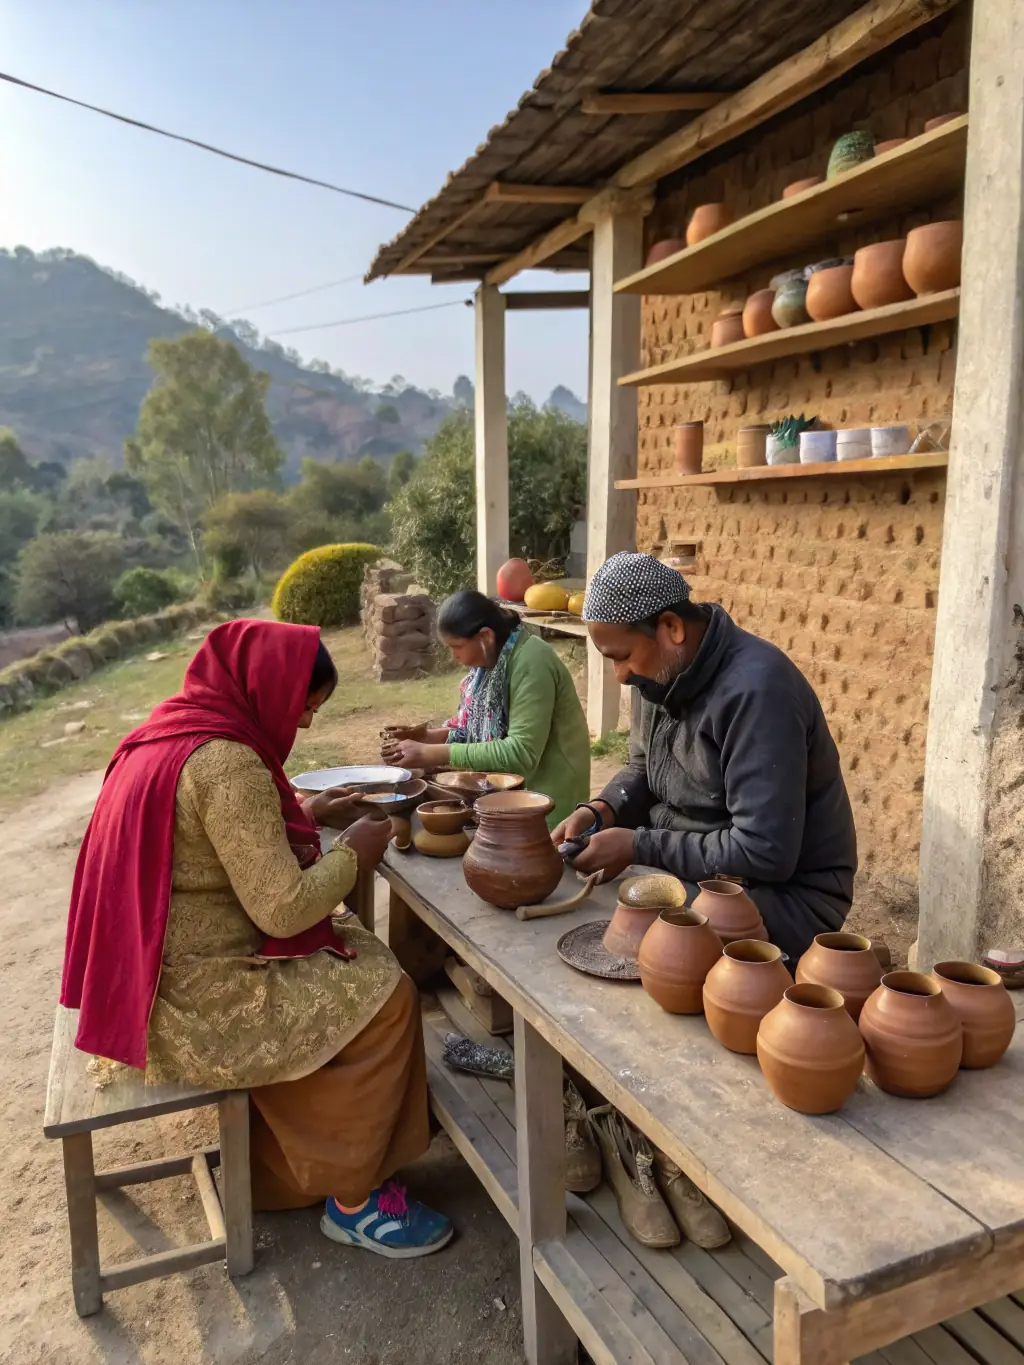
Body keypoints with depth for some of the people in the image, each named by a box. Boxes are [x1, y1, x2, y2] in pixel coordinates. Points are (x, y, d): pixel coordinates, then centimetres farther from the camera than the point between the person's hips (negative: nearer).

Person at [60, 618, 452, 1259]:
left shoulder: (174, 731, 6)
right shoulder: (227, 761, -25)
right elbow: (283, 909, -24)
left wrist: (302, 814, 11)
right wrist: (354, 852, -8)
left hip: (164, 964, 10)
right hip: (195, 1000, -10)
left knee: (360, 951, 14)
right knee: (385, 997, -7)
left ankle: (296, 1158, 25)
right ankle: (354, 1198, 10)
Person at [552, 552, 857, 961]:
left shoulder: (756, 691, -27)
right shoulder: (669, 672, 0)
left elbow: (763, 855, -29)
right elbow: (643, 770, 17)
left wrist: (639, 846, -23)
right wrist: (600, 811, -4)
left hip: (784, 892, -8)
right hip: (691, 867, 8)